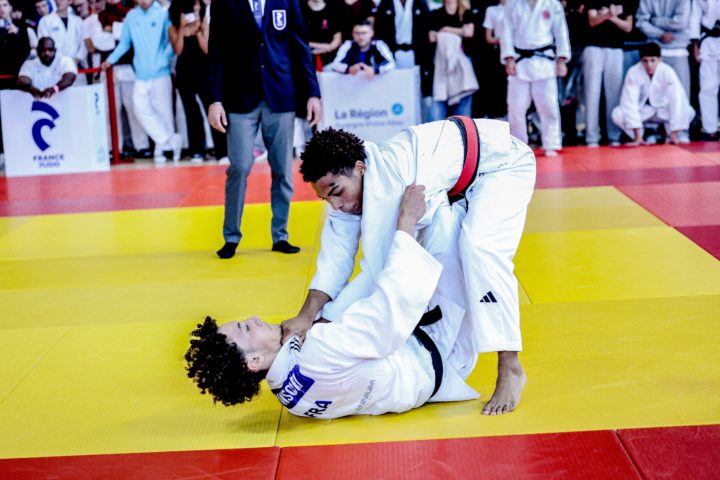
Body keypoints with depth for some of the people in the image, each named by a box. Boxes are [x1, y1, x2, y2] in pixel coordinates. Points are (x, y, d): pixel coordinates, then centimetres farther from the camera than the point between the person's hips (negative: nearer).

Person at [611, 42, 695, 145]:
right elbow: (630, 102, -27)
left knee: (687, 112, -27)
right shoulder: (633, 73, -26)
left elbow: (676, 100, -26)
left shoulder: (668, 72, -26)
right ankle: (640, 138, -5)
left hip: (663, 110, 1)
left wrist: (674, 134, -28)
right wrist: (637, 136, -31)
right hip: (642, 111, 0)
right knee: (617, 114, -29)